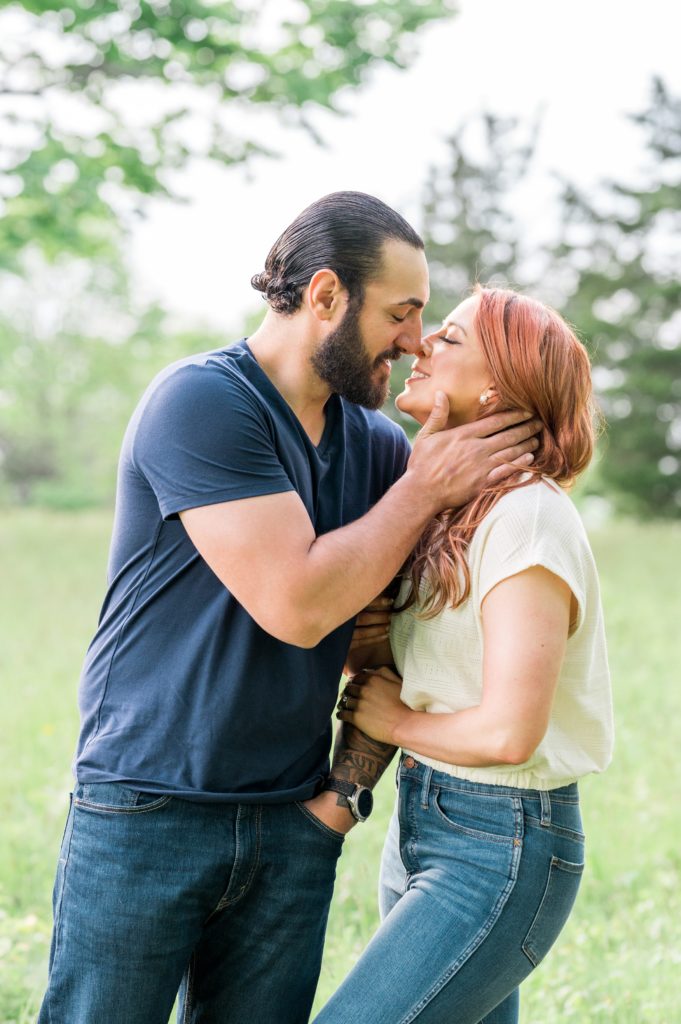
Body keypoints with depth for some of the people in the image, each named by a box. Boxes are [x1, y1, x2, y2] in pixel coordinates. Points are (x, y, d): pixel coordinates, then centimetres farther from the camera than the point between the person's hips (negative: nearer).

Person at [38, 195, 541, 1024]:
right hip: (146, 814, -6)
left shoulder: (375, 444, 6)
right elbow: (297, 606, -21)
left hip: (293, 828, 6)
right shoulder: (200, 402, -15)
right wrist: (426, 487, -11)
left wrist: (349, 788, 3)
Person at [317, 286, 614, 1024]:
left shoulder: (528, 517, -19)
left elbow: (509, 731, -24)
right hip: (422, 824, 9)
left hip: (501, 853, -9)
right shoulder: (446, 509, 10)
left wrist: (396, 721, -8)